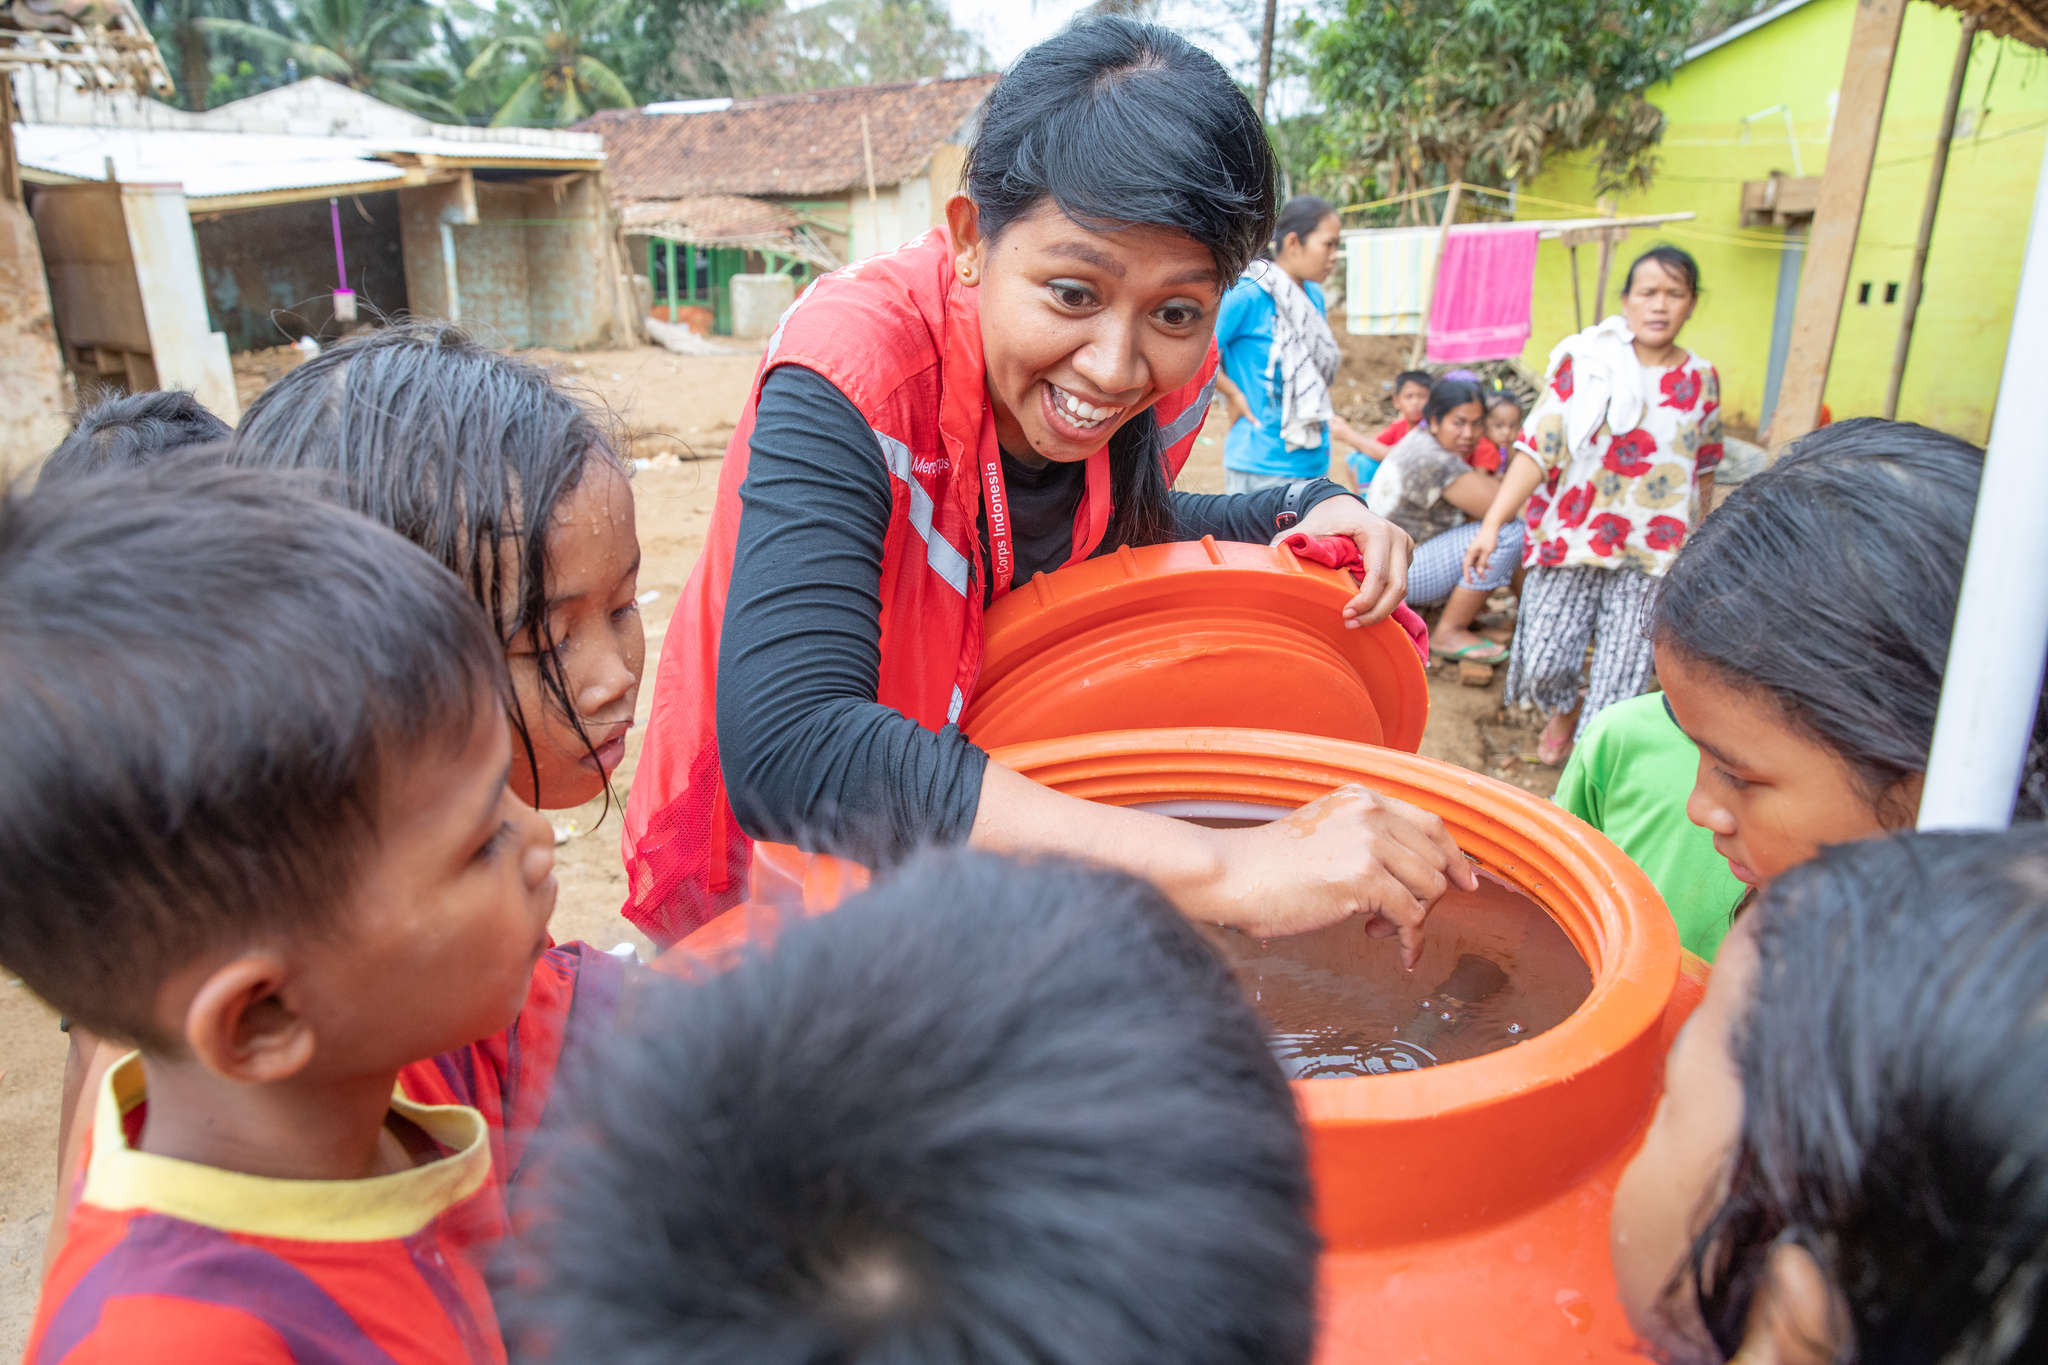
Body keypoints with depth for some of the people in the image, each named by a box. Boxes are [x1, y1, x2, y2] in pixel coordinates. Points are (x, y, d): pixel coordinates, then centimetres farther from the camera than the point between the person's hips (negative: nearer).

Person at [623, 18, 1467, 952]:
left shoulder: (1167, 378, -15)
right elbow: (788, 754, -46)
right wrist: (1221, 872, -49)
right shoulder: (856, 369, -33)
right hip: (785, 855, -3)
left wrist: (1311, 513, -11)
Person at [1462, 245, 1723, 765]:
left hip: (1652, 555, 1)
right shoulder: (1581, 363, -1)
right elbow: (1536, 448, -7)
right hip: (1569, 540, -1)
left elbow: (1704, 468, 18)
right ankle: (1566, 706, 33)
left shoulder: (1701, 382, 6)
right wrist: (1492, 523, -16)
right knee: (1542, 665, -4)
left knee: (1619, 682, -3)